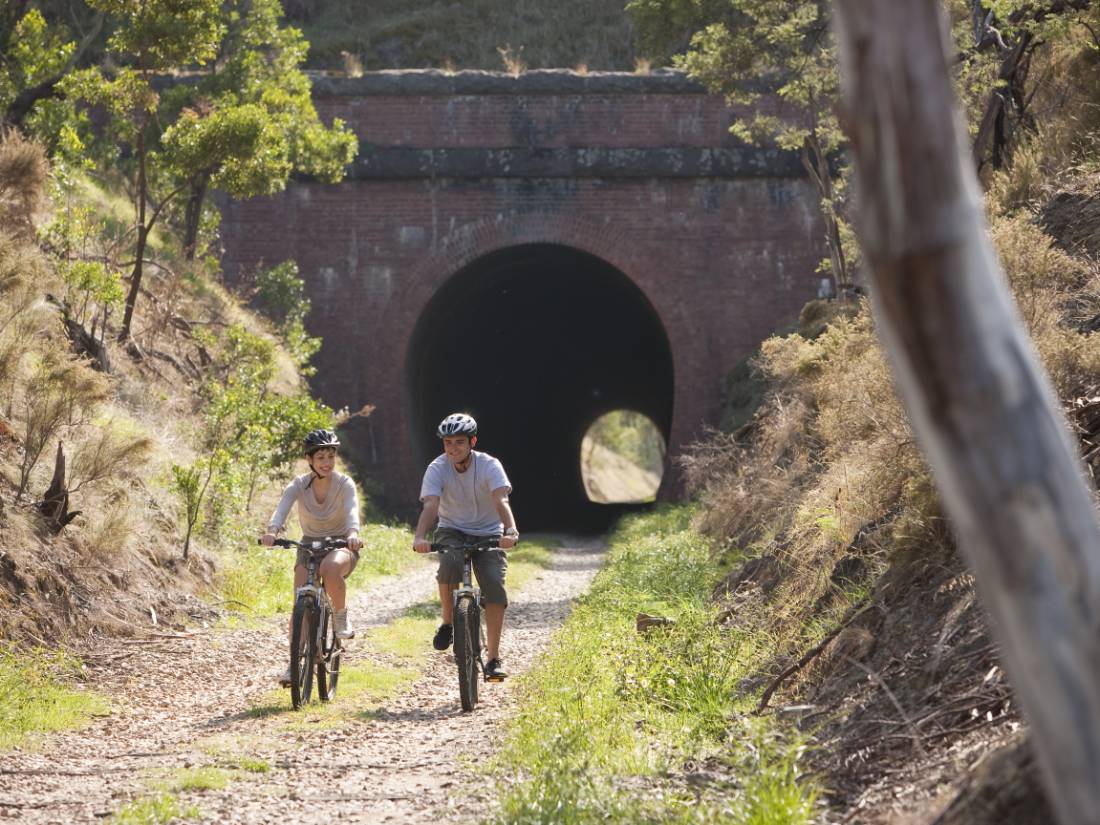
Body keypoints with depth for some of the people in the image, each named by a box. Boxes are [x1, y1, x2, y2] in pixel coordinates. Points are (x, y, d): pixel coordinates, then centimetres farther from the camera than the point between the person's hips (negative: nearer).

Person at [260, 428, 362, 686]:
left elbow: (352, 509, -34)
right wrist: (272, 530, -51)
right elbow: (283, 507, -29)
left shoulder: (344, 484, -15)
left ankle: (341, 619, -15)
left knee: (331, 568, -39)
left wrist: (353, 533, -56)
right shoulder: (299, 485, -11)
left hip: (340, 545, -2)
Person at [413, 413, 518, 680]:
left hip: (488, 534, 0)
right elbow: (431, 505, -27)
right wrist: (419, 537, -46)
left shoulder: (489, 466, -16)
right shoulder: (437, 468, -14)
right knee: (450, 564, -34)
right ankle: (447, 623, -10)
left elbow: (501, 500, -30)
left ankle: (493, 658, -14)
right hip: (452, 531, 0)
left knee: (494, 586, -20)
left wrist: (510, 531, -50)